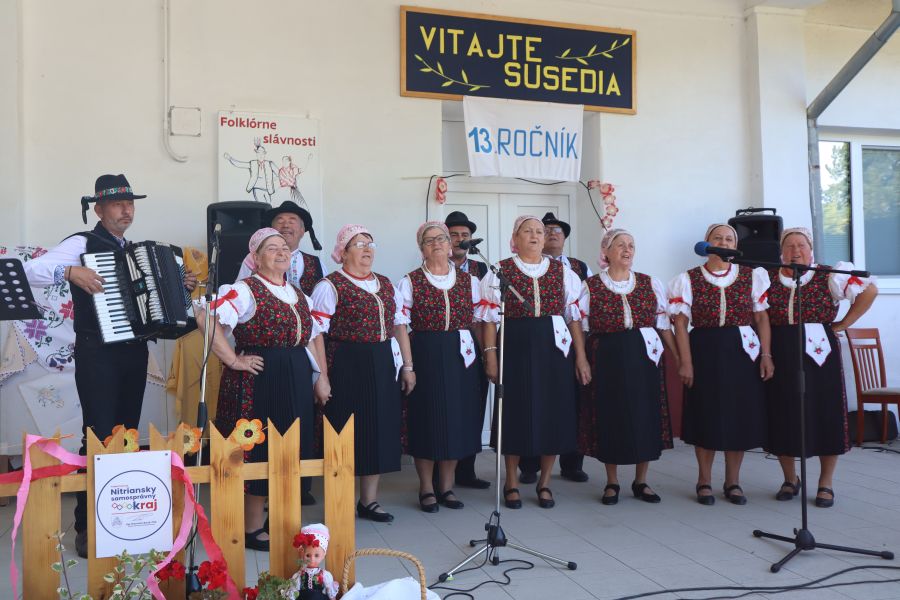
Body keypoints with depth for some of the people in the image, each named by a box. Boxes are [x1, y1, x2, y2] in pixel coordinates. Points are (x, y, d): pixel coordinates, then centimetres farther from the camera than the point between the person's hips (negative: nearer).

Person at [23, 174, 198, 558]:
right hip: (97, 355, -6)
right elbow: (31, 270, -15)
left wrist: (181, 287, 11)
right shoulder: (83, 244, -5)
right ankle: (87, 526, 1)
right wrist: (70, 272, -29)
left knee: (127, 435, 11)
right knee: (99, 437, -8)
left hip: (134, 353, 7)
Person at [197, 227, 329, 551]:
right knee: (259, 451, 0)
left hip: (296, 380, 8)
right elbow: (207, 321, -22)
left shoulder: (298, 294, 15)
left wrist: (322, 376, 12)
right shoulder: (245, 290, -9)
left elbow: (314, 335, 20)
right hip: (258, 381, -7)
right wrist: (233, 360, -18)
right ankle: (253, 527, 15)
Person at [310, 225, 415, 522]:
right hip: (347, 367, -6)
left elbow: (400, 325, 16)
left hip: (383, 366, 6)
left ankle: (369, 500, 26)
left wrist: (407, 366, 12)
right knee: (347, 432, 1)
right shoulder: (330, 285, -7)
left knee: (379, 429, 11)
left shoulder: (386, 284, 14)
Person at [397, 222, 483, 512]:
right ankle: (426, 489, 16)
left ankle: (447, 486, 22)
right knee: (427, 419, 2)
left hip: (461, 357, 3)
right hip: (425, 357, -3)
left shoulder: (468, 280, 9)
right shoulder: (411, 282, -1)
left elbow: (480, 321, 11)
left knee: (457, 417, 7)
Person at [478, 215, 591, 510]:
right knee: (517, 412, 4)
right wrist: (490, 356, -8)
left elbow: (574, 316, 7)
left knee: (553, 412, 5)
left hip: (555, 347, 2)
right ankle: (511, 483, 21)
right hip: (515, 349, -2)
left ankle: (545, 482, 23)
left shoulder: (562, 272, 10)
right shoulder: (500, 272, 4)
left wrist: (581, 356, 2)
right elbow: (490, 318, -1)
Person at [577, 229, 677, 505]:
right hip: (606, 359, -2)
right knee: (610, 419, 4)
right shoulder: (590, 286, 1)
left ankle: (641, 481, 22)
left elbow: (664, 326, 8)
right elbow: (580, 328, 0)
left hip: (644, 358, 2)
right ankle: (612, 482, 19)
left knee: (645, 417, 5)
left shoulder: (651, 284, 7)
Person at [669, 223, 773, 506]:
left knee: (740, 415, 6)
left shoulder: (752, 276, 6)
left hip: (743, 351, 2)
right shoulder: (688, 279, 0)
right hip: (705, 352, -2)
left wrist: (766, 355, -3)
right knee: (706, 416, 3)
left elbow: (761, 318, 5)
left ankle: (733, 481, 21)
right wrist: (685, 361, -10)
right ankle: (704, 481, 18)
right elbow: (681, 323, -3)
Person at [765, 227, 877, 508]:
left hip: (819, 351, -1)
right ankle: (790, 479, 23)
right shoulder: (768, 278, 5)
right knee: (783, 416, 6)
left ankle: (825, 484, 18)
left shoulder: (828, 276, 0)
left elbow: (869, 290, 1)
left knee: (824, 414, 3)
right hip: (780, 355, 1)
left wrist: (843, 324, -3)